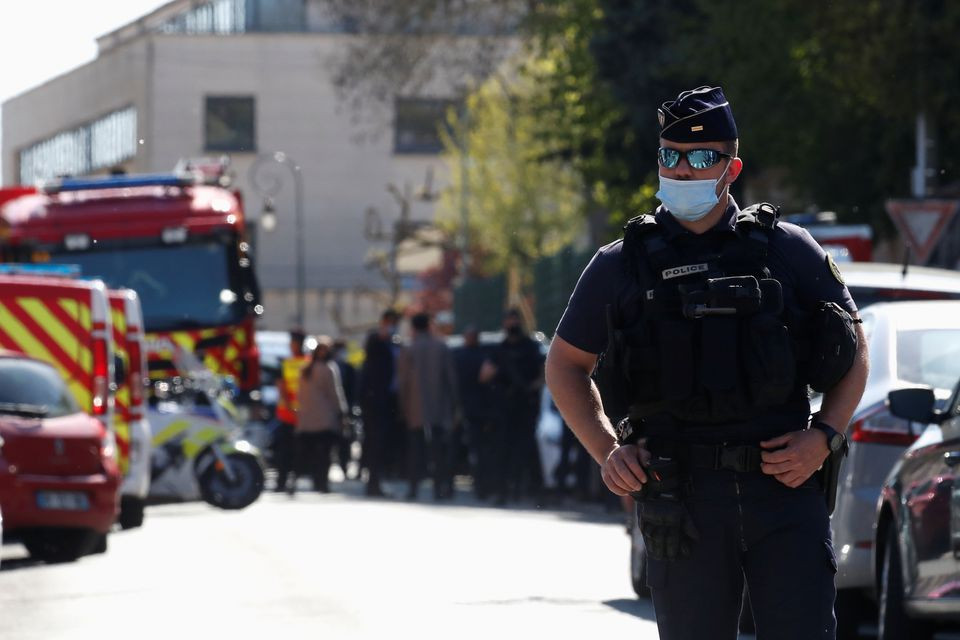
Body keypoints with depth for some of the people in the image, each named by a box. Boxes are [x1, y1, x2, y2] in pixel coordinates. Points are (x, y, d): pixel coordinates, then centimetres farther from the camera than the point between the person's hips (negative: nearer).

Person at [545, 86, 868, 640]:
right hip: (681, 503, 1)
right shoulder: (622, 265, 8)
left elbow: (855, 348, 14)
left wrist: (824, 437, -1)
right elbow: (566, 365, 18)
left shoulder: (787, 250, 7)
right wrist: (608, 451, 4)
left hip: (786, 488, -1)